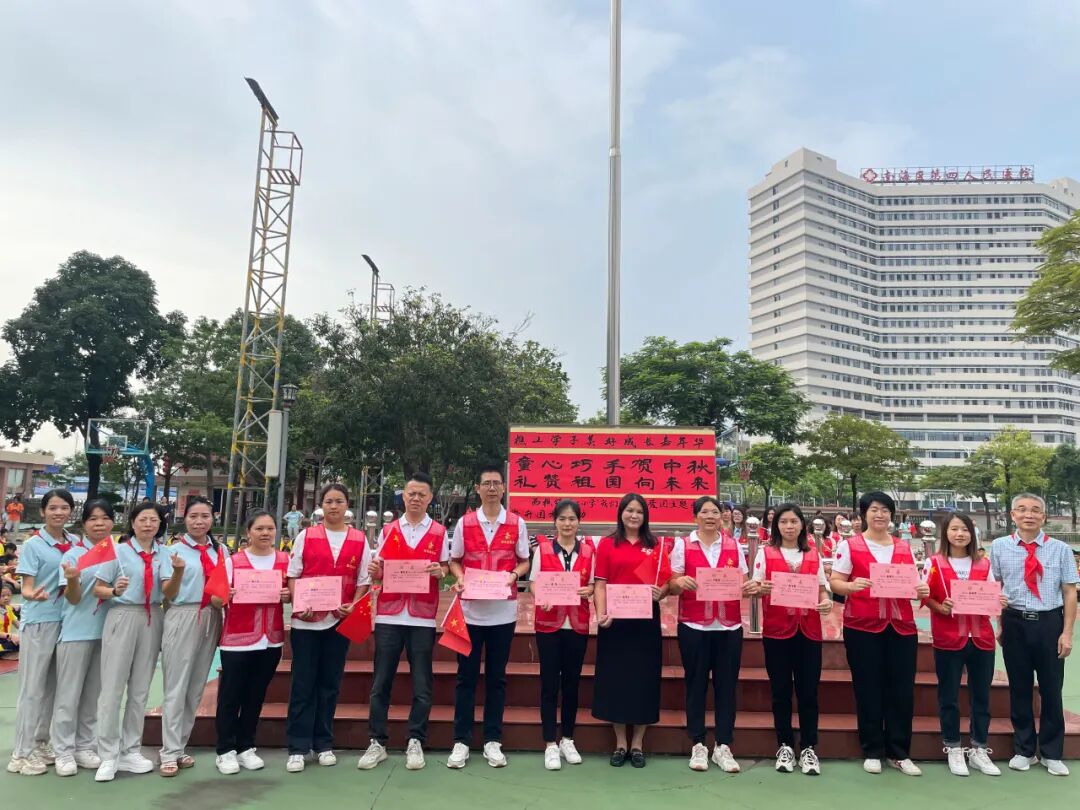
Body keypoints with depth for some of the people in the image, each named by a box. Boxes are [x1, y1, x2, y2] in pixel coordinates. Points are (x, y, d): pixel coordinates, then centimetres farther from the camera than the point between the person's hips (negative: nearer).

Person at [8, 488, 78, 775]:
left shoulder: (76, 543, 6)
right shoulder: (33, 545, -7)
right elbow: (26, 588, -11)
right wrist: (34, 595, -32)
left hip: (68, 620, 5)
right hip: (38, 622, -5)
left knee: (53, 686, 12)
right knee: (33, 687, 1)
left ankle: (41, 743, 25)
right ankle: (22, 753, 10)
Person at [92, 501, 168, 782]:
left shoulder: (165, 553, 8)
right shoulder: (119, 551, 0)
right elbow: (97, 589, -1)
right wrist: (115, 591, -21)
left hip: (152, 620, 3)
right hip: (122, 618, -3)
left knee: (140, 689, 9)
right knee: (112, 688, -4)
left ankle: (130, 751, 18)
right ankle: (108, 756, 5)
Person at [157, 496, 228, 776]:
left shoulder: (221, 550, 8)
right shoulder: (174, 551, -3)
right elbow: (169, 595, -6)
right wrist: (178, 571, -23)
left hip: (211, 618, 4)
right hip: (183, 618, -4)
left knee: (197, 687, 11)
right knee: (176, 687, 0)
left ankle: (180, 746, 23)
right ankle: (170, 752, 8)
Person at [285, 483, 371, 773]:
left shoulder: (360, 540, 4)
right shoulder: (306, 536, 3)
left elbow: (364, 580, 5)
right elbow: (292, 575, 2)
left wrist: (353, 606, -11)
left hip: (340, 620, 1)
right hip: (306, 620, -1)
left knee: (330, 684, 9)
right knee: (303, 684, 3)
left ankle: (324, 744, 21)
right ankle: (298, 747, 12)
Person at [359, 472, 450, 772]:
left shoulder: (439, 532, 4)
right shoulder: (387, 530, 9)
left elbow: (446, 569, 6)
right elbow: (378, 572, 11)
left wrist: (439, 571, -15)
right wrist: (374, 570, -11)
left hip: (423, 616, -1)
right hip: (388, 614, 2)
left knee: (422, 683, 4)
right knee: (381, 682, 5)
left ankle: (416, 742, 15)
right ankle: (377, 742, 16)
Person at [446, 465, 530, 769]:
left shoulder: (517, 524, 0)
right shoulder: (464, 523, 1)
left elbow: (524, 561, 7)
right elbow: (454, 561, 7)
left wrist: (514, 575, -13)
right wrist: (459, 578, -13)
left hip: (503, 611, 0)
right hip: (471, 609, 0)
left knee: (496, 677, 9)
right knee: (466, 676, 6)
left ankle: (492, 741, 20)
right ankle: (461, 741, 16)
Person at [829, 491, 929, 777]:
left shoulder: (905, 548, 12)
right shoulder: (849, 545, 0)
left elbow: (913, 584, 14)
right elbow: (835, 582, -4)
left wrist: (922, 591, -8)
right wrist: (851, 586, -25)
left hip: (901, 625, 3)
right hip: (862, 626, -3)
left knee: (902, 690, 5)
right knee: (868, 689, 3)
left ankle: (899, 753, 19)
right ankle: (872, 752, 16)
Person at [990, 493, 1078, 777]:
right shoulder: (999, 547, 0)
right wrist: (1000, 624, 1)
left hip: (1050, 623, 0)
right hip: (1015, 623, 1)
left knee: (1051, 689, 9)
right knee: (1019, 688, 10)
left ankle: (1051, 753, 26)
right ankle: (1023, 750, 25)